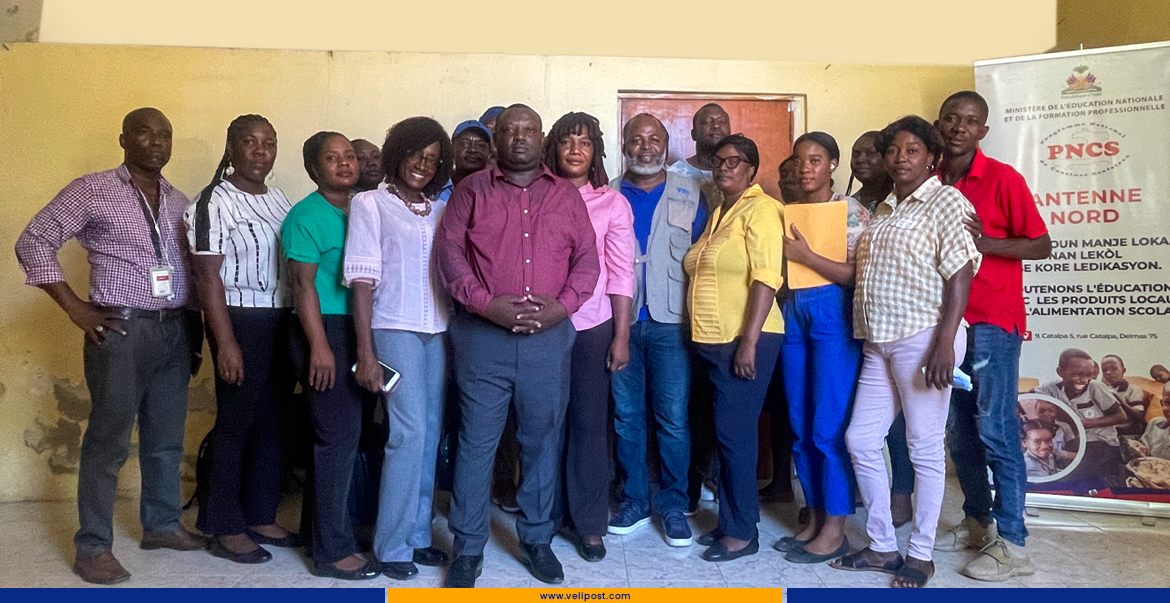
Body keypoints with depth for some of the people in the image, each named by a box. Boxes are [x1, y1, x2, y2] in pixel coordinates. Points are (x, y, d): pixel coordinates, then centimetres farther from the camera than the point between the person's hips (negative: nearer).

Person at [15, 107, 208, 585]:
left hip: (174, 330, 6)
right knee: (109, 441, 0)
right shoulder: (92, 191, -4)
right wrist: (75, 307, -9)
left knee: (167, 438, 14)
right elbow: (33, 242, -5)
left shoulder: (178, 201, 13)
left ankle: (162, 524, 28)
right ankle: (93, 546, 11)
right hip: (121, 330, -5)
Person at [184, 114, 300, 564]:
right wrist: (225, 342, -18)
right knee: (235, 423, 1)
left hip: (281, 320, 7)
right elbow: (208, 276, -12)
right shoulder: (213, 203, -8)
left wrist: (299, 325, 9)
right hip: (240, 320, -7)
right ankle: (226, 530, 14)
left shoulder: (279, 200, 12)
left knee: (271, 421, 12)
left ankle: (261, 517, 25)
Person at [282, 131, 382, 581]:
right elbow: (303, 283, -12)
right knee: (338, 436, -5)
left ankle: (319, 524, 30)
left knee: (349, 434, 13)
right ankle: (333, 550, 5)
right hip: (328, 331, -7)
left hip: (361, 333, 7)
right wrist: (319, 346, -18)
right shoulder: (306, 216, -7)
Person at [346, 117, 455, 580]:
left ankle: (417, 536, 19)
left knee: (430, 437, 7)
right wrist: (365, 352, -11)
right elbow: (362, 280, -5)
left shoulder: (442, 211, 13)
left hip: (439, 332, 5)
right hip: (395, 330, -4)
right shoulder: (370, 204, 1)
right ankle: (393, 546, 4)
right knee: (409, 434, -9)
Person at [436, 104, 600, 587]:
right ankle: (468, 547, 16)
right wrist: (487, 304, -14)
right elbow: (449, 252, -2)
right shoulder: (471, 191, 6)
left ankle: (536, 539, 25)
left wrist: (561, 305, -9)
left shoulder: (567, 195, 11)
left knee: (543, 441, 10)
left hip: (550, 336, 2)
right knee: (477, 441, 3)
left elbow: (587, 259, 7)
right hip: (482, 334, -1)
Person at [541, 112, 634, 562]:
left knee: (589, 422, 6)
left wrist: (621, 336, -1)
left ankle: (590, 523, 18)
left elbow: (621, 274, 2)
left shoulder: (612, 203, 3)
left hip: (593, 326, 0)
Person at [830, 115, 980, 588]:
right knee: (861, 439, 8)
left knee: (925, 449, 1)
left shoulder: (945, 201, -5)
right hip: (880, 342, 8)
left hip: (923, 340, -8)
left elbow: (960, 275, -13)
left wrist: (945, 343, -20)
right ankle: (882, 546, 22)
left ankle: (920, 554, 14)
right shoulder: (884, 209, 18)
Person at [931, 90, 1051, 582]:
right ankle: (977, 523, 25)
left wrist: (985, 243, -21)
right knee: (958, 431, 11)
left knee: (995, 430, -5)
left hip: (992, 323, -6)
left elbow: (1041, 245, -7)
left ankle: (1012, 544, 3)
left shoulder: (1002, 179, -7)